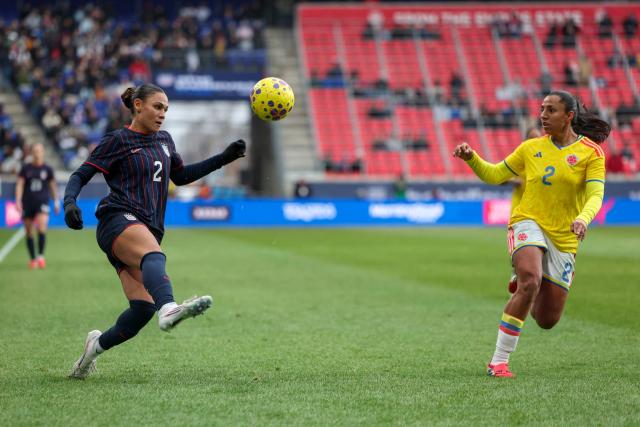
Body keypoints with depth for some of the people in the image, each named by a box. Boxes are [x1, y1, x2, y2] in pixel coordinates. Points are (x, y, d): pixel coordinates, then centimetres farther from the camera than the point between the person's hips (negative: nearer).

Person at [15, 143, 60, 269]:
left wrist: (56, 202, 18)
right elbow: (19, 184, 0)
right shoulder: (25, 168, 4)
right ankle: (32, 259, 16)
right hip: (27, 203, 1)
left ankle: (41, 256, -16)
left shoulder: (47, 169, 5)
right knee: (29, 233, 4)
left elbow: (52, 185, 16)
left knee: (42, 227, -23)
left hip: (42, 202, -1)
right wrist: (18, 200, -12)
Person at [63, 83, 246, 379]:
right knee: (154, 255, -40)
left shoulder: (163, 140, 23)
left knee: (143, 308, -8)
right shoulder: (117, 141, 4)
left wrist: (224, 158, 28)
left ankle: (97, 344, 17)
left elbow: (181, 176, 35)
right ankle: (169, 308, -70)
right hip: (119, 219, -7)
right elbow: (80, 175, 1)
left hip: (148, 230, 7)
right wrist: (69, 203, -19)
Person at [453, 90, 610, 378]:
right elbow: (494, 175, 14)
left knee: (547, 320, 3)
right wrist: (471, 157, -4)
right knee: (531, 281, -32)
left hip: (564, 239, 1)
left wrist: (583, 219, -33)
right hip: (528, 224, -1)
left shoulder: (591, 152, -1)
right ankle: (499, 361, -26)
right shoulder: (531, 148, 7)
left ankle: (526, 297, 43)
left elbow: (595, 195, -13)